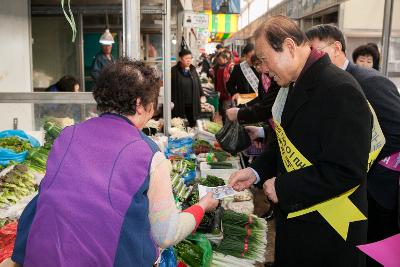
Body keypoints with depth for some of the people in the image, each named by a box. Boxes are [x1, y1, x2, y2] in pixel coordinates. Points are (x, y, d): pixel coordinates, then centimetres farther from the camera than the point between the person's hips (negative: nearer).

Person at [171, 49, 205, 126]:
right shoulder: (174, 71, -6)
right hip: (180, 106, -5)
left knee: (192, 125, 9)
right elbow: (170, 87, -7)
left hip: (193, 105, 5)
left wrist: (202, 95, 13)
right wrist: (171, 101, -11)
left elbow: (198, 84, 19)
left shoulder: (193, 70, 11)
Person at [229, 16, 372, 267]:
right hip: (292, 215, 8)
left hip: (328, 230, -8)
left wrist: (283, 188, -20)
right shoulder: (295, 85, 6)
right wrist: (256, 171, 2)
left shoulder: (340, 90, -23)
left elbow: (348, 171, -27)